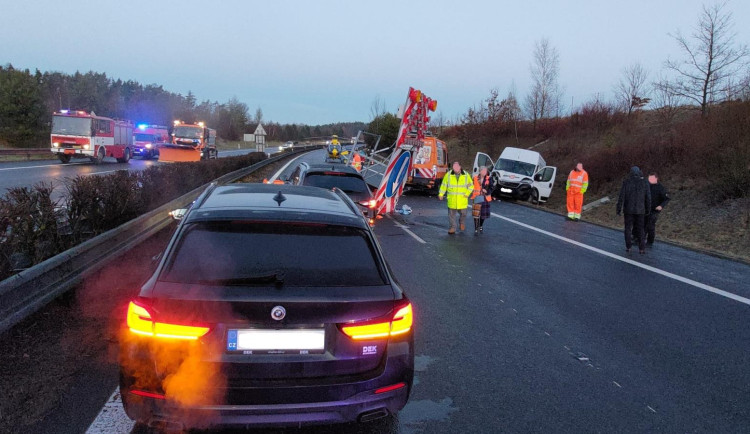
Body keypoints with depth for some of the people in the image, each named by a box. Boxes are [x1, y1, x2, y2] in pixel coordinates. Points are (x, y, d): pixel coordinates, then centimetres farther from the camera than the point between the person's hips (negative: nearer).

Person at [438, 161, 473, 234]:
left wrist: (467, 193, -4)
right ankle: (453, 228, 14)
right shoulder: (448, 175, -2)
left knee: (463, 213, 10)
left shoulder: (466, 175, 0)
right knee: (451, 214, 3)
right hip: (451, 200, 0)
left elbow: (471, 186, 8)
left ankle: (462, 223, 38)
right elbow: (444, 185, 5)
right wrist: (441, 194, -1)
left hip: (462, 199, 0)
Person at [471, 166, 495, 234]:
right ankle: (476, 229, -1)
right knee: (476, 213, -8)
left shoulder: (489, 179, 2)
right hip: (477, 197, -1)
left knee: (484, 213, 8)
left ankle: (481, 226, 32)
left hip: (485, 198, 1)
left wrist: (487, 191, -14)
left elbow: (492, 187, 0)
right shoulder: (475, 178, 2)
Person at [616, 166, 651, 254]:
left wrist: (619, 209, -4)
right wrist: (648, 210, 11)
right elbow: (648, 198, 0)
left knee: (628, 228, 11)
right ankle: (642, 248, 4)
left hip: (628, 209, -1)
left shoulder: (626, 182, -6)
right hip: (640, 210, 1)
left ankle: (628, 247, 12)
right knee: (640, 229, 9)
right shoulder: (644, 183, -2)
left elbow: (621, 197, -9)